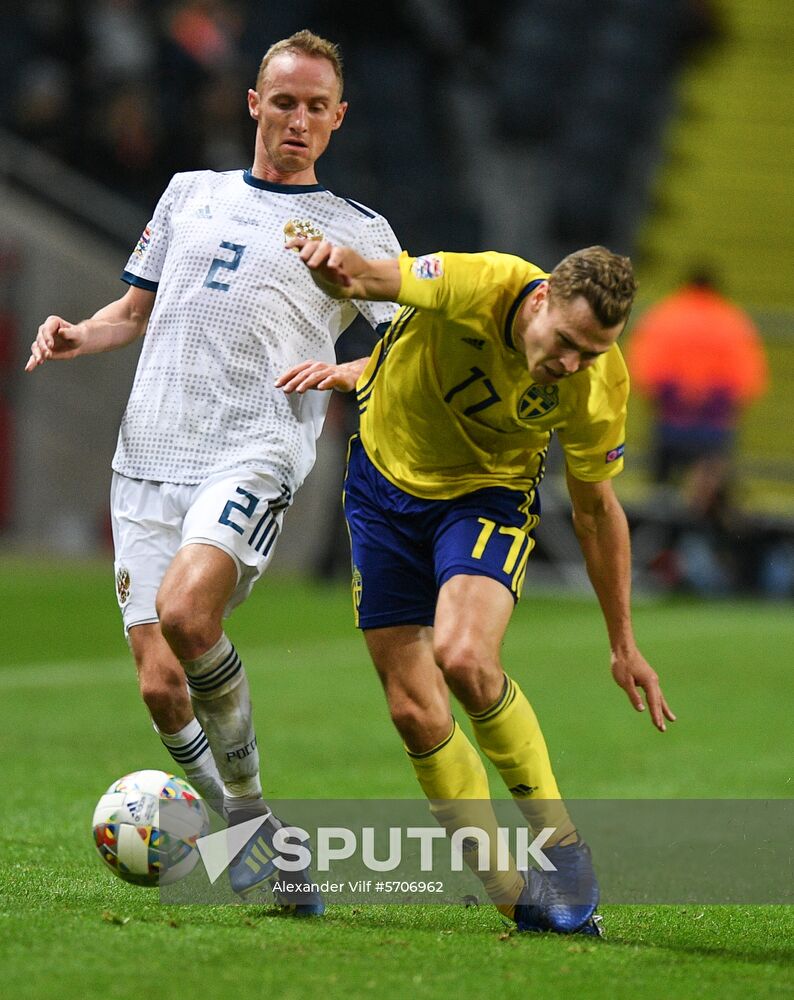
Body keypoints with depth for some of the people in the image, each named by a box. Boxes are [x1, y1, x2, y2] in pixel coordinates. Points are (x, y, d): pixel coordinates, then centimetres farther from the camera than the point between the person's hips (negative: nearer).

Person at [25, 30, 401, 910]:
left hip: (254, 451, -4)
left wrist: (351, 379, -13)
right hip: (149, 460, 4)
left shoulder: (358, 232, 12)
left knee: (187, 611, -31)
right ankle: (249, 840, 12)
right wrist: (75, 336, 6)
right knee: (160, 685, -6)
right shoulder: (191, 193, 22)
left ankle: (245, 799, -14)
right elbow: (135, 311, 28)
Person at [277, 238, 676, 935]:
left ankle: (561, 845, -12)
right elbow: (363, 279, -23)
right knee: (415, 709, -3)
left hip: (489, 493, -1)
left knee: (463, 657, -29)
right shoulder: (480, 287, -28)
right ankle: (513, 895, 8)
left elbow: (596, 507, -5)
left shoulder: (599, 387, -20)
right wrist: (335, 264, -50)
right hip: (387, 480, 2)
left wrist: (624, 644, 1)